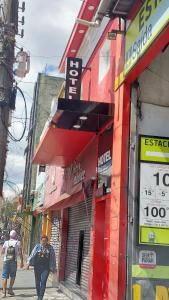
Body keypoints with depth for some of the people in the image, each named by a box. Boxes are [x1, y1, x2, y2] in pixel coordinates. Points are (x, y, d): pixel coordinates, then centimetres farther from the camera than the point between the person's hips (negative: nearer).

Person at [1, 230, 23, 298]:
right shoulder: (18, 243, -2)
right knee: (12, 276, 16)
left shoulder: (6, 242, 1)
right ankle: (10, 289, 15)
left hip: (6, 261, 1)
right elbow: (20, 253, -5)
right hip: (14, 262, 0)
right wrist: (21, 262, 2)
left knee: (4, 276, 4)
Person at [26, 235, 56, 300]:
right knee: (37, 282, 9)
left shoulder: (50, 248, 2)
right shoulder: (37, 246, 3)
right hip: (37, 266, 2)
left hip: (46, 268, -2)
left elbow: (53, 258, 6)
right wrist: (28, 263, -11)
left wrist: (53, 268, 5)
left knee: (43, 282, -10)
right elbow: (32, 254, -3)